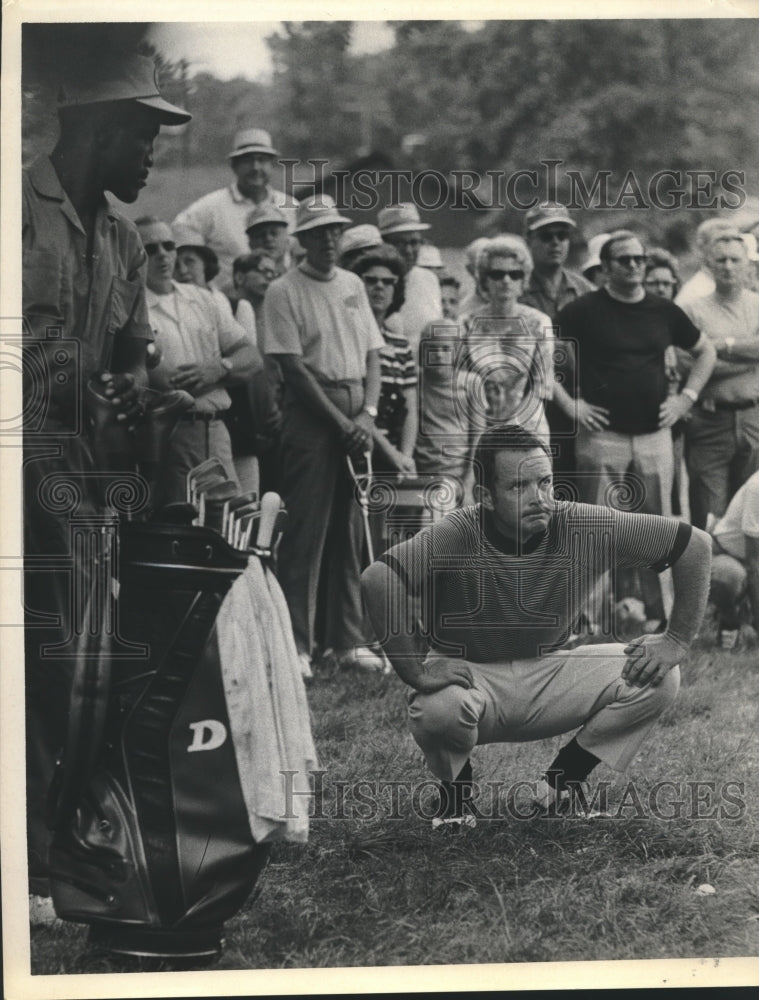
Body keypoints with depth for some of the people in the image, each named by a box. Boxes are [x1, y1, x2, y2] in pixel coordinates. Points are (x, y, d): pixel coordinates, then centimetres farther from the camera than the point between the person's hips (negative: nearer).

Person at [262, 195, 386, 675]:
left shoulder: (353, 285, 15)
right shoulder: (285, 291, -3)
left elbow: (373, 353, 12)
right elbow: (293, 366, -9)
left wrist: (368, 413, -4)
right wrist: (340, 420, -13)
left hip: (356, 416, 6)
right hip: (311, 414, -6)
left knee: (351, 527, 7)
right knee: (306, 529, -7)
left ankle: (349, 639, 12)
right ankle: (296, 644, -4)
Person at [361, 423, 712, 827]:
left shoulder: (584, 529, -16)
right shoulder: (456, 536, -25)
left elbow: (694, 543, -10)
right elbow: (378, 579, -41)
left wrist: (676, 641, -14)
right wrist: (415, 672, -41)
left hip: (548, 673, 3)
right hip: (467, 674, -3)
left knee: (658, 679, -16)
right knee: (438, 708, -38)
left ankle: (557, 786, 3)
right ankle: (456, 793, 0)